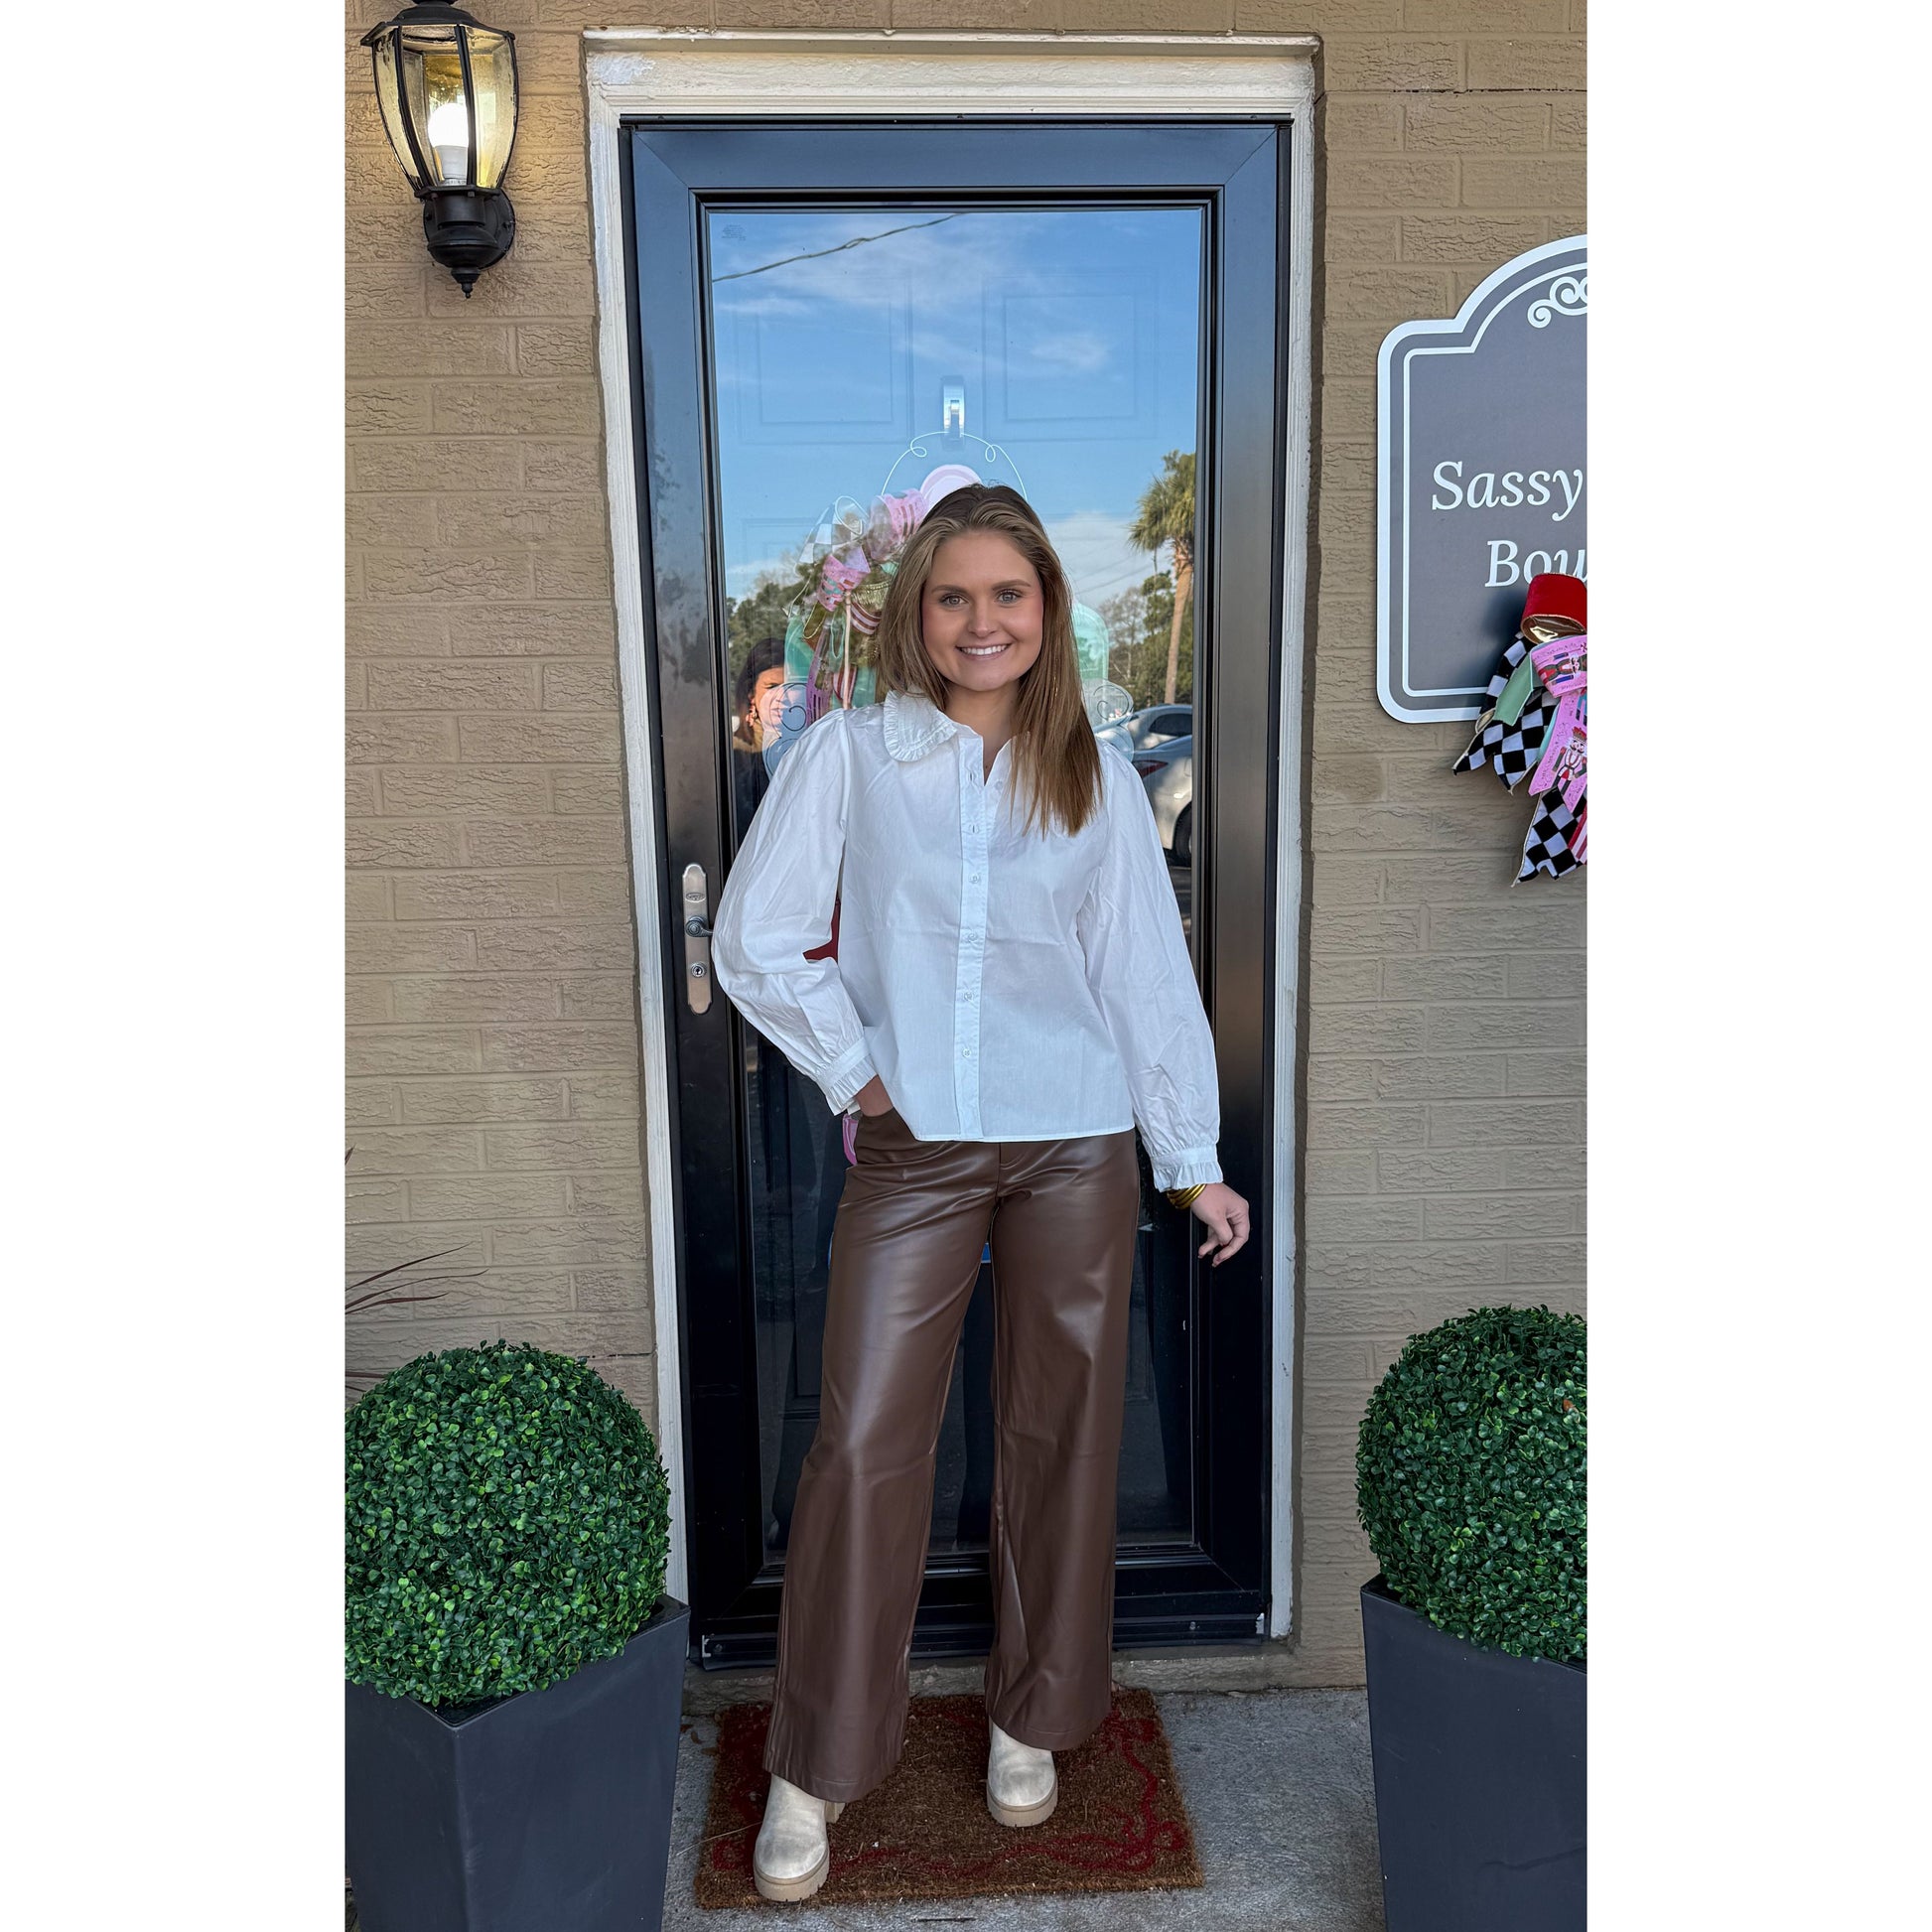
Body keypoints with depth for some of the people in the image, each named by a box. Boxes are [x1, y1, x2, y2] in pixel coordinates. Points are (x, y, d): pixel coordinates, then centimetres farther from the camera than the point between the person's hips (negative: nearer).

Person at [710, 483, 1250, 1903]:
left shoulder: (1096, 774, 6)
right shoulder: (852, 753, 1)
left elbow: (1150, 969, 6)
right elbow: (753, 939, 1)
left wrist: (1196, 1160, 5)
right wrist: (852, 1067, -3)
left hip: (1078, 1147, 2)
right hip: (915, 1150, -1)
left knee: (1063, 1433, 10)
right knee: (865, 1442, -1)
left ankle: (1033, 1718, 32)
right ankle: (817, 1765, 18)